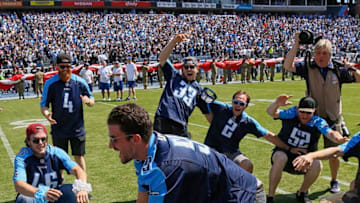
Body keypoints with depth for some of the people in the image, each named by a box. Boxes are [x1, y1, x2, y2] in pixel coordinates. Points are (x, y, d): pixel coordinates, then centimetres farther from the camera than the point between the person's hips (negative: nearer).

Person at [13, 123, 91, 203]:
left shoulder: (56, 152, -10)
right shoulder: (22, 157, -17)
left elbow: (76, 169, -21)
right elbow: (18, 185, -33)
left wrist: (82, 188, -44)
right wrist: (41, 193, -52)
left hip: (55, 196, 2)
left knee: (69, 190, -28)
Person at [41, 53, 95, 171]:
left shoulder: (80, 82, -2)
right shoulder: (50, 83, -6)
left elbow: (92, 102, 6)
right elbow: (44, 104, -2)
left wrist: (87, 100, -18)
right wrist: (46, 114, -24)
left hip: (77, 128, 0)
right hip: (58, 129, 0)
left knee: (79, 157, 6)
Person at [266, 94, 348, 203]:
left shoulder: (318, 122, -9)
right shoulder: (292, 114, -11)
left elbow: (329, 133, -26)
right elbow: (271, 112, -24)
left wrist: (338, 139, -51)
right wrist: (277, 104, -48)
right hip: (284, 153, -2)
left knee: (317, 164, -28)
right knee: (281, 158, -36)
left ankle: (302, 193, 1)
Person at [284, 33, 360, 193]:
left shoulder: (337, 70, -3)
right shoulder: (308, 67, -6)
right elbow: (288, 66, -19)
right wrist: (296, 45, -27)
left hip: (332, 119, 1)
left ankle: (334, 181, 33)